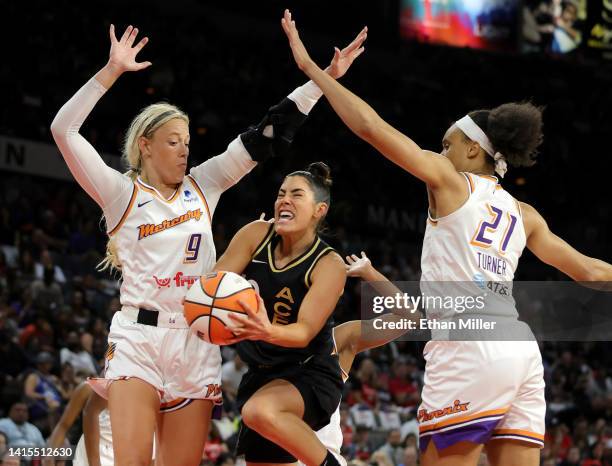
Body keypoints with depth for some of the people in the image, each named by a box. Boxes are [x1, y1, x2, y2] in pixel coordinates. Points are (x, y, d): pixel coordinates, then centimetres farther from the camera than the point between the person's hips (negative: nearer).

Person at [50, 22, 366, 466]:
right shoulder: (122, 194, 2)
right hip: (138, 339, -4)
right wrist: (111, 71, -14)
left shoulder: (203, 186, 12)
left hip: (196, 344, 4)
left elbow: (267, 137, 10)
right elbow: (64, 130, -9)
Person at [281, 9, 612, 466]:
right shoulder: (523, 214, 22)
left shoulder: (451, 179, 6)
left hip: (466, 347, -7)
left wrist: (310, 66, 5)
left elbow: (371, 126, -1)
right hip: (521, 352, 7)